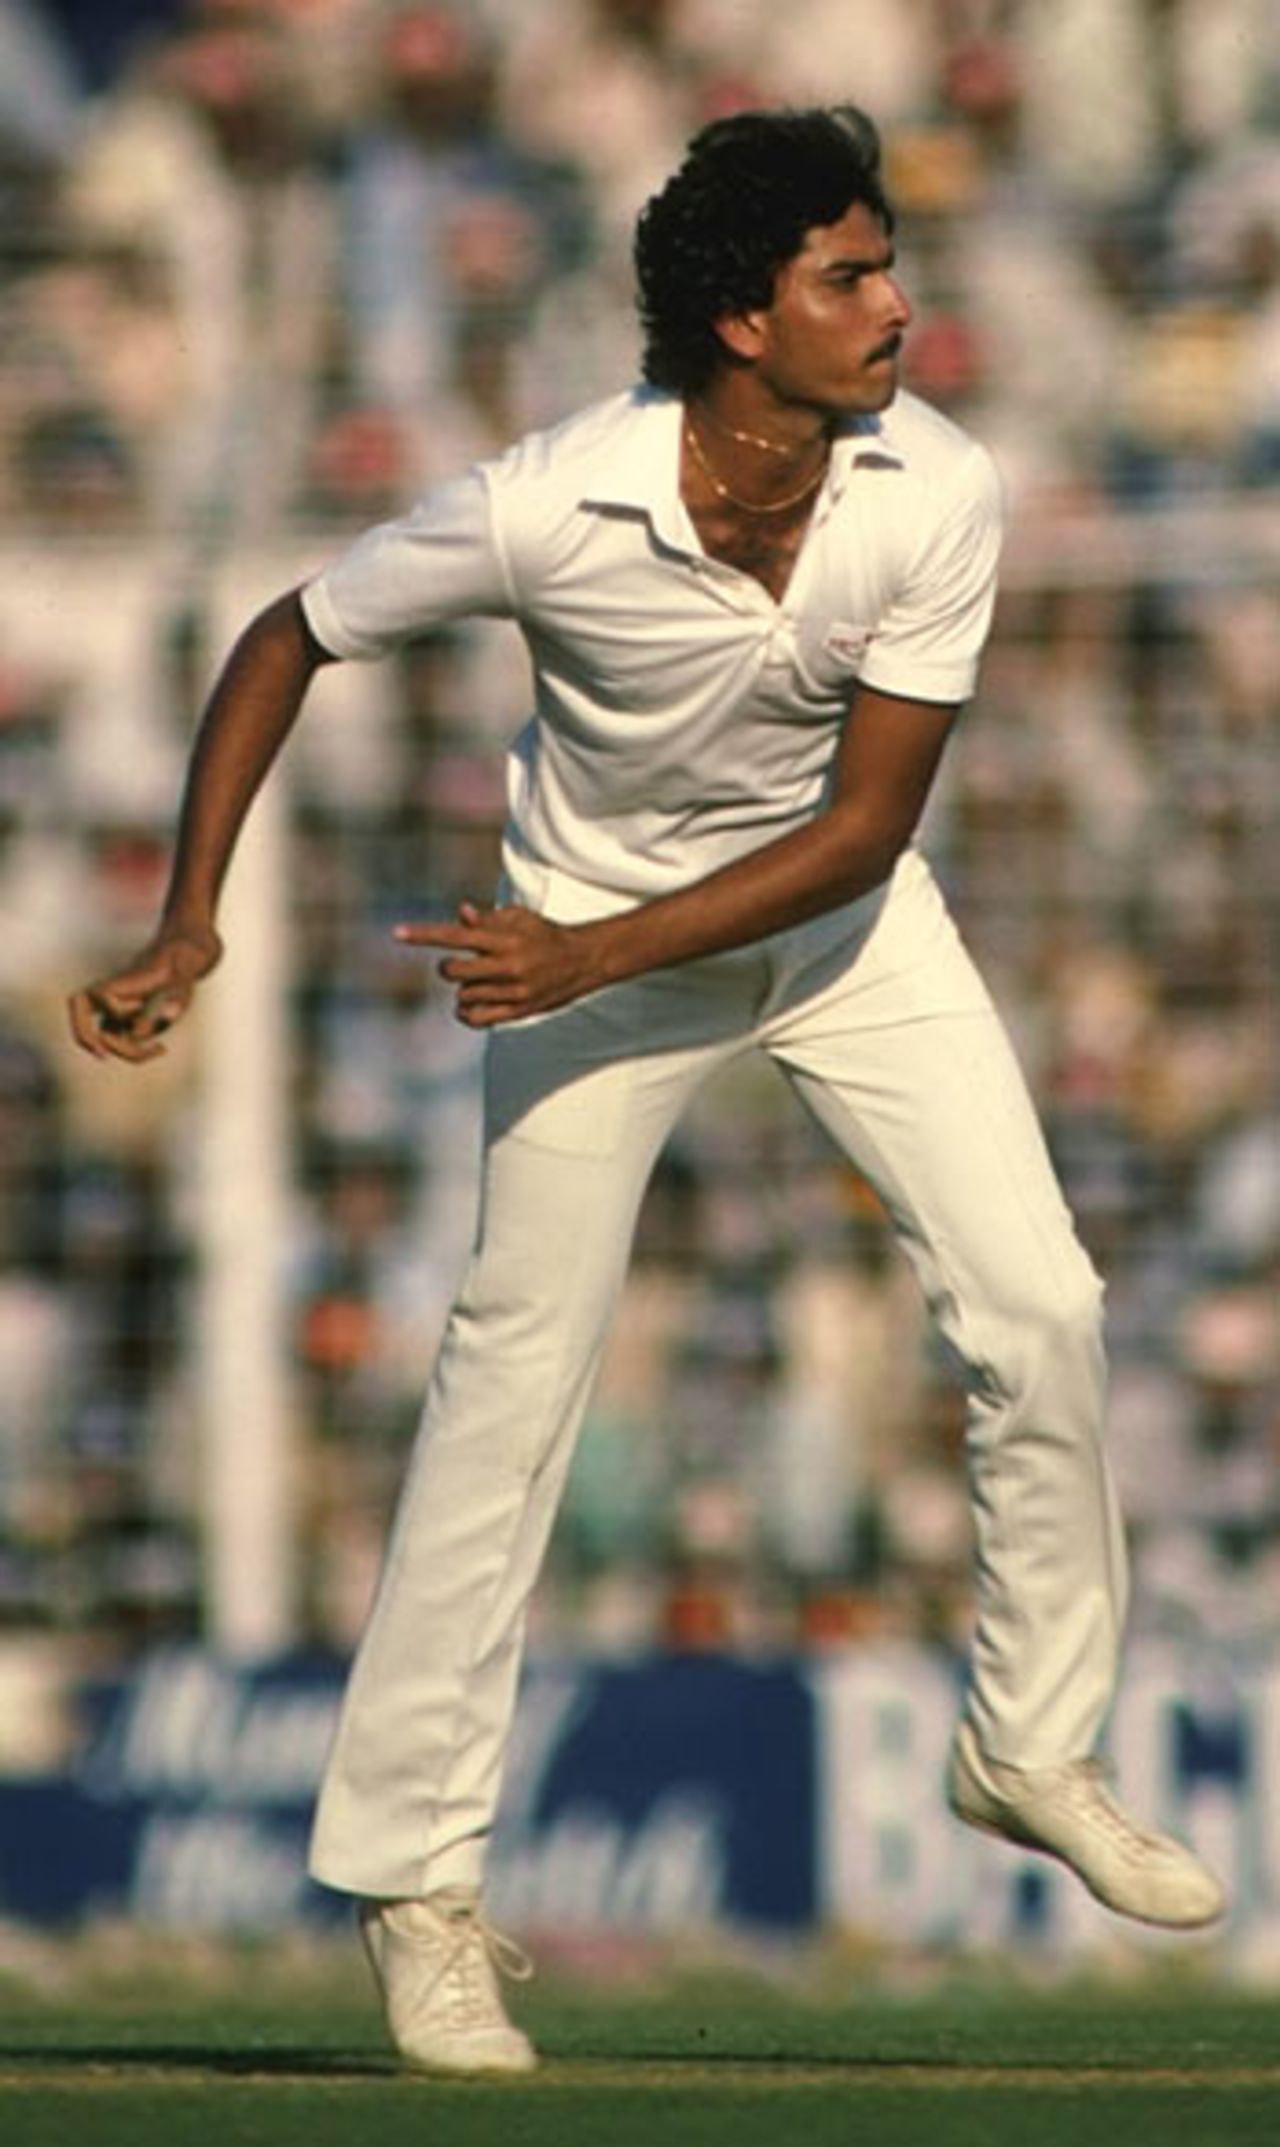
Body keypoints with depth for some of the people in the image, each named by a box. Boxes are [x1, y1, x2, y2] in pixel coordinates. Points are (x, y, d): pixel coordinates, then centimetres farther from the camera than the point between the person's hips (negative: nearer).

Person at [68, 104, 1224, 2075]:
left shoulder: (937, 493, -25)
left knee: (1041, 1311, -3)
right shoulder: (555, 510, -31)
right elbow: (287, 643, -15)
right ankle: (415, 1875, 0)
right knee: (519, 1371, -8)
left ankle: (1034, 1749, 18)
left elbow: (866, 821, -21)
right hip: (593, 914, -3)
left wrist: (592, 961, -28)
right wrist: (191, 922, -21)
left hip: (840, 910, 3)